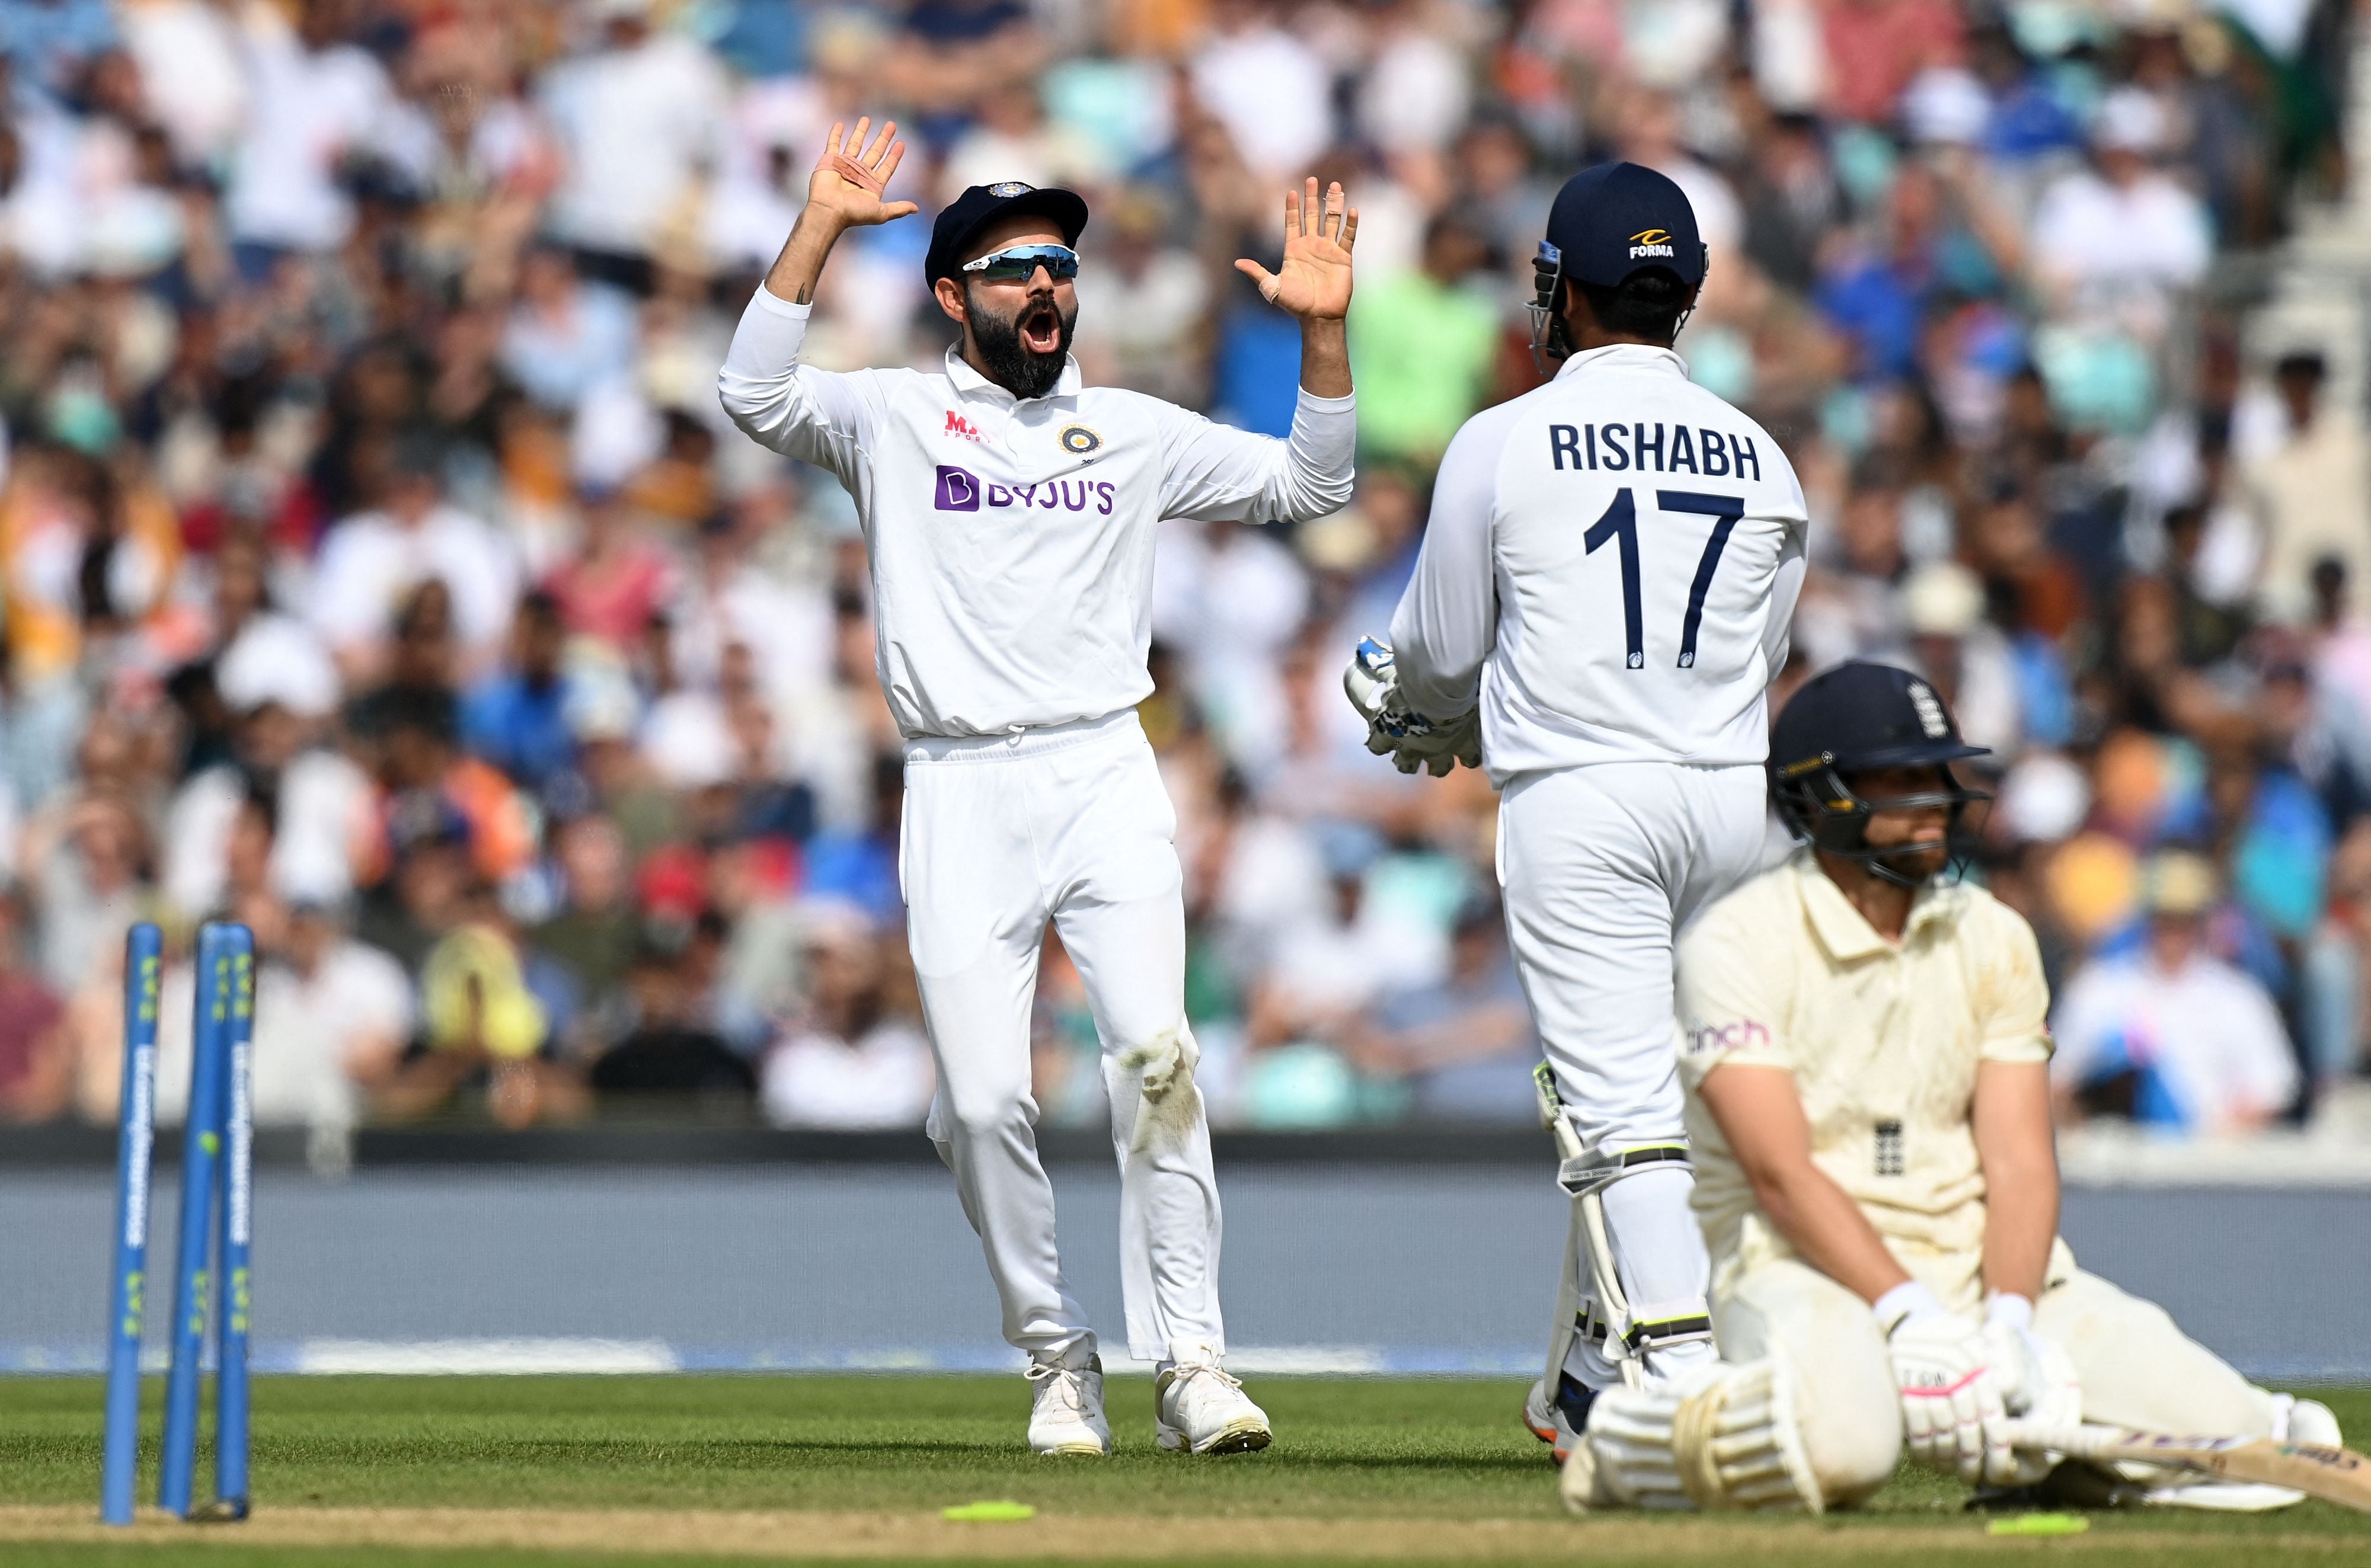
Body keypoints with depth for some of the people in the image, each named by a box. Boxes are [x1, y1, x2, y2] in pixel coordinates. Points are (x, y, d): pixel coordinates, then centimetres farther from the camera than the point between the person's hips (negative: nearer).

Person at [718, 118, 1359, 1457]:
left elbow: (1312, 486, 16)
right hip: (959, 793, -1)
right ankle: (1061, 1360, 10)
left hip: (1105, 777, 1)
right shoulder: (893, 419, 8)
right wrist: (822, 228, -17)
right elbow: (757, 396, -11)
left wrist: (1323, 331, 3)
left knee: (1156, 1054, -18)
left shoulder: (1136, 434, 16)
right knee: (984, 1099, -7)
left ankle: (1190, 1360, -17)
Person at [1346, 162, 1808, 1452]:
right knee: (1633, 1090, 18)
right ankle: (1595, 1380, 24)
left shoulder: (1502, 444, -3)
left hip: (1579, 801, -5)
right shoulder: (1760, 460, 9)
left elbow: (1444, 648, 5)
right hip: (1729, 791, 5)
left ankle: (1691, 1388, -20)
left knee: (1623, 1108, -9)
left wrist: (1412, 712, 30)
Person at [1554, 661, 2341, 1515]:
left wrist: (2009, 1325, -18)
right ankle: (1631, 1443, -11)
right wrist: (1915, 1323, -28)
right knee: (1838, 1441, -41)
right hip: (1807, 1266, -5)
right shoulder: (1737, 942, -7)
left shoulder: (1993, 939, 10)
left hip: (1983, 1258, 5)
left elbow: (2020, 1163, 1)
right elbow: (1781, 1174, -16)